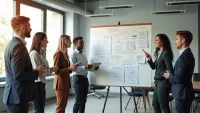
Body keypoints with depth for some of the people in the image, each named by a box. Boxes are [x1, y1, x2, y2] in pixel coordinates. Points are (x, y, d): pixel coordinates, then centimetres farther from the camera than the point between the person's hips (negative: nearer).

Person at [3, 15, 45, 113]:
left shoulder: (13, 43, 12)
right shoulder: (18, 45, -19)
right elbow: (18, 75, -25)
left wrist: (34, 70, 8)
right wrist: (37, 72, -11)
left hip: (15, 95, 10)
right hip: (18, 96, -10)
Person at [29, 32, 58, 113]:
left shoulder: (41, 52, 13)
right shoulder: (34, 53, -16)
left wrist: (50, 69, -7)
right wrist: (51, 70, -9)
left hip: (42, 83, 9)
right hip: (37, 84, -9)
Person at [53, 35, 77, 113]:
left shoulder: (65, 53, 12)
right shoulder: (58, 53, -13)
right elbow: (56, 71, -16)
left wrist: (72, 68, 4)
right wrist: (69, 68, -22)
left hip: (66, 82, 8)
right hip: (60, 83, -8)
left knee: (64, 105, 11)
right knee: (60, 106, -3)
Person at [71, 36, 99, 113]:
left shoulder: (84, 54, 14)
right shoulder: (74, 54, -11)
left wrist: (93, 68, -1)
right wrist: (85, 67, -30)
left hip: (85, 78, 8)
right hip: (78, 78, -8)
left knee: (83, 100, 13)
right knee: (78, 100, -3)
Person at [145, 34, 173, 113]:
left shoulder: (166, 53, -16)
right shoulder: (159, 53, 11)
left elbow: (170, 69, -22)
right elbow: (153, 67, 15)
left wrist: (161, 76, -9)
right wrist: (149, 59, 0)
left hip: (163, 83, -10)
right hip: (158, 82, 10)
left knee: (164, 106, 0)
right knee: (155, 104, 19)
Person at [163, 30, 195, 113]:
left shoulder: (184, 56, -21)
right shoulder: (188, 54, 11)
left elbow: (179, 78, -25)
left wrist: (169, 76, -7)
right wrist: (171, 74, 3)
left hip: (182, 95, -10)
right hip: (184, 93, 10)